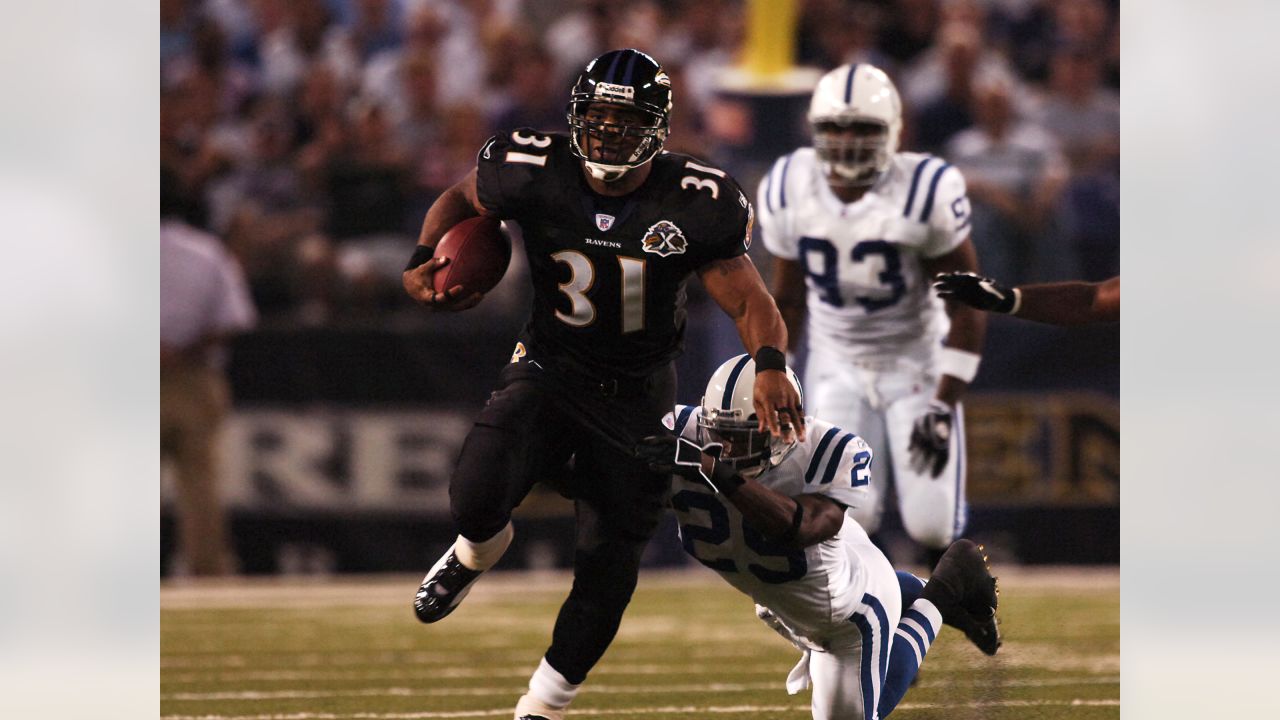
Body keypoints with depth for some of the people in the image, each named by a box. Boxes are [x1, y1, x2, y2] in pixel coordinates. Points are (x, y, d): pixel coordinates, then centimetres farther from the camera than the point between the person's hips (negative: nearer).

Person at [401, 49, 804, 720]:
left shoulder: (693, 205, -17)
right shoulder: (536, 173, -14)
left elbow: (750, 301, -13)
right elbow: (462, 198, 7)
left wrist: (770, 365, -32)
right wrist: (424, 259, -10)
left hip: (636, 395, 0)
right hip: (547, 368, 0)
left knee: (607, 567, 2)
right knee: (476, 498, -25)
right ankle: (478, 549, 15)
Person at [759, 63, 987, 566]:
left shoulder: (924, 192, -19)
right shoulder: (791, 189, -7)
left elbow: (967, 307, -13)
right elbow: (786, 298, 9)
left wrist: (945, 406, -18)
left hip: (917, 364, -2)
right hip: (838, 367, 2)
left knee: (931, 522, -8)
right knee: (849, 514, -15)